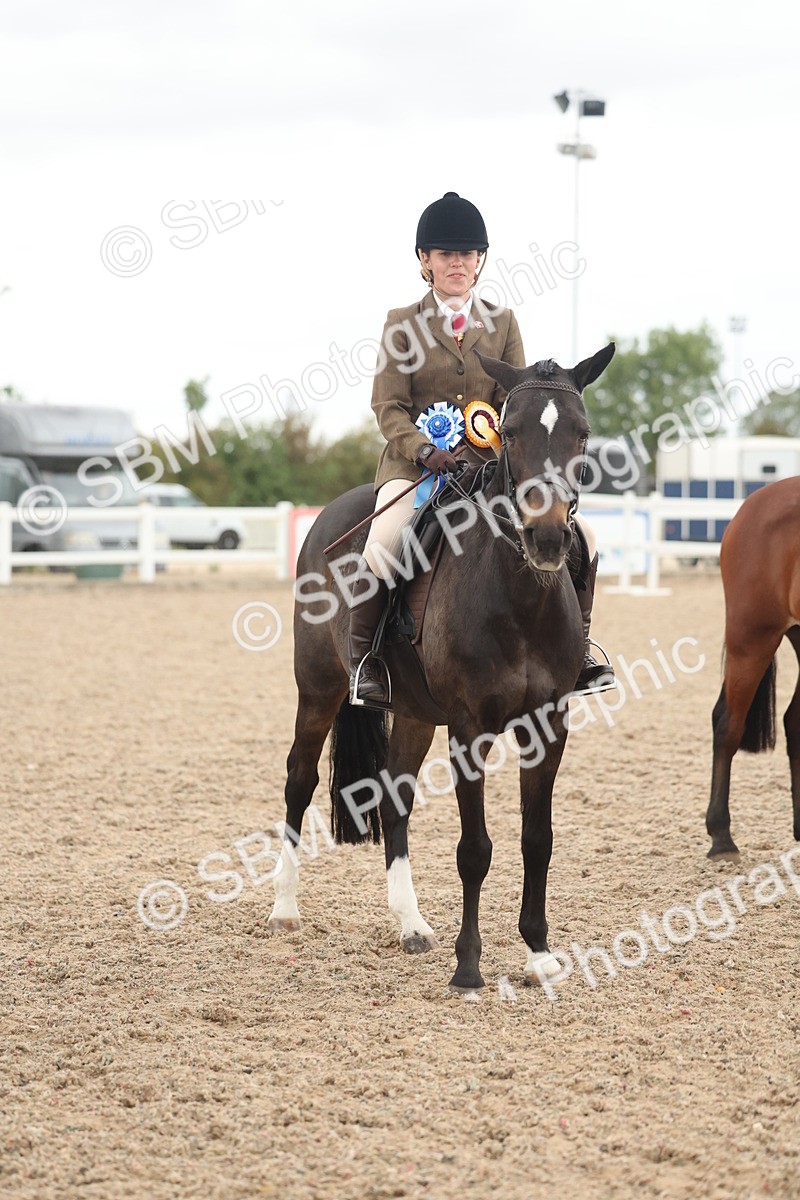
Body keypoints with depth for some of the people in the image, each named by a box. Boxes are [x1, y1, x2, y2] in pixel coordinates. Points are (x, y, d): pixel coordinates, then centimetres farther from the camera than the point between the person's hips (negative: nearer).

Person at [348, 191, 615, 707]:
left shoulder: (502, 323, 11)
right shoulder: (402, 325, 3)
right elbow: (389, 406, -3)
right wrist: (425, 451, -20)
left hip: (490, 463, 3)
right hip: (416, 461, -3)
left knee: (577, 531, -12)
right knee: (382, 546, -31)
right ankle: (362, 658, -12)